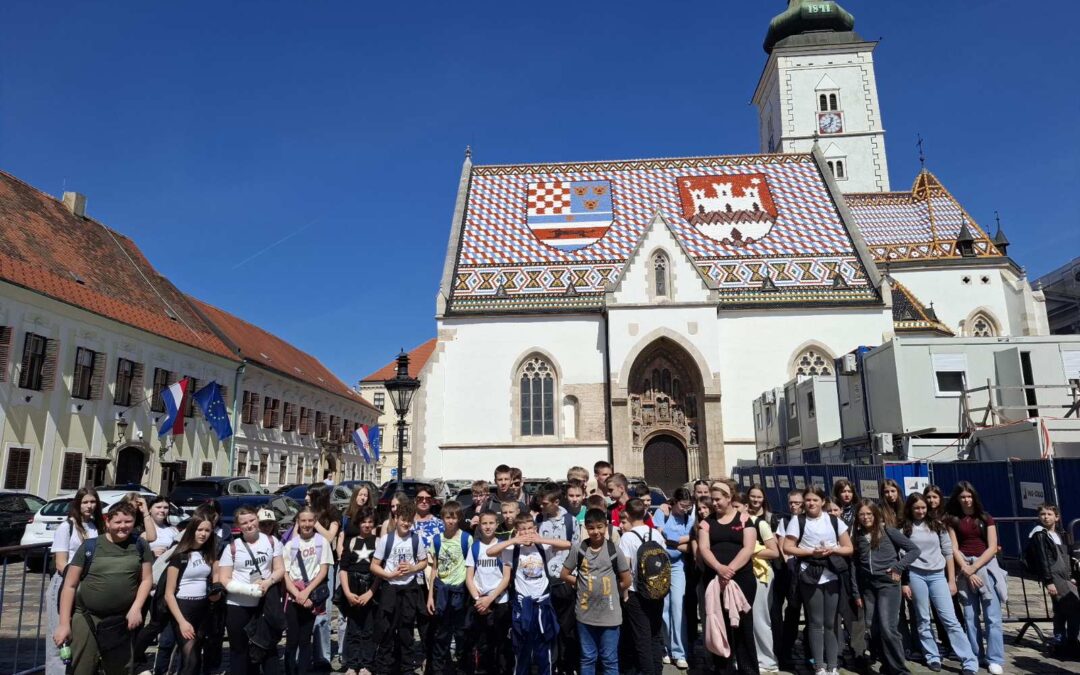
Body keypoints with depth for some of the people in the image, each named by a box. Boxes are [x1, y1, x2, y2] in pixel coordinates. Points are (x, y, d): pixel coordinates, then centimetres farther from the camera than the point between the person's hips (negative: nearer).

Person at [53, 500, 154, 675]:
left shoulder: (140, 546, 3)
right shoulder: (90, 546, -4)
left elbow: (146, 579, 7)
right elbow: (70, 585, -1)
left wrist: (136, 608, -7)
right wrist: (64, 623, -5)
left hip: (122, 621, 2)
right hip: (87, 618, -2)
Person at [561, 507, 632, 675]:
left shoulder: (614, 550, -7)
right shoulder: (579, 549, -3)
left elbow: (626, 581, 0)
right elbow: (564, 574, 5)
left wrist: (610, 592, 3)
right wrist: (583, 584, 0)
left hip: (609, 615, -2)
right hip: (585, 613, 2)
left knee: (609, 660, 8)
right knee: (587, 658, 15)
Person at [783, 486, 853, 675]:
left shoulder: (835, 521, 6)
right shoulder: (797, 521, -1)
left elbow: (848, 548, 7)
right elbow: (787, 547, -5)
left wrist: (832, 549, -12)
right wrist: (811, 552, -15)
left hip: (831, 577, 2)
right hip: (810, 577, -2)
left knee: (830, 623, 7)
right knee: (816, 623, 2)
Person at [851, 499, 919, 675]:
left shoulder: (888, 531, -3)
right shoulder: (857, 536, 9)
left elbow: (914, 550, -1)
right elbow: (854, 566, 10)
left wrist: (898, 567, -12)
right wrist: (856, 593, 7)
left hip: (887, 583, -5)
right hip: (867, 587, 5)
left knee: (887, 628, -14)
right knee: (875, 630, 5)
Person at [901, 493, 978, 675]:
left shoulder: (937, 525, 8)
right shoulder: (905, 528, 4)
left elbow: (948, 553, 9)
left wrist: (952, 580, 4)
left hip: (938, 575, 1)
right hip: (916, 576, -1)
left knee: (950, 619, -3)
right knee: (923, 620, 4)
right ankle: (932, 657, 13)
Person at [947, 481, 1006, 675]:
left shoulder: (986, 518, 4)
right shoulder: (953, 520, 5)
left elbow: (992, 548, -2)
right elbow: (954, 549, 0)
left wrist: (974, 568, -10)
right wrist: (967, 571, -10)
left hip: (986, 567, -1)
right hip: (964, 569, 1)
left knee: (992, 616, -4)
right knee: (970, 617, 4)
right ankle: (975, 657, 12)